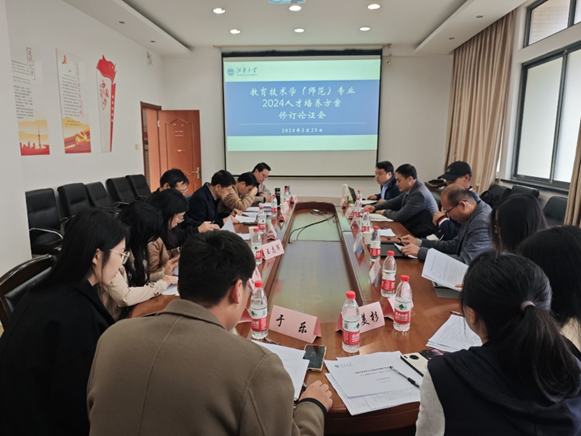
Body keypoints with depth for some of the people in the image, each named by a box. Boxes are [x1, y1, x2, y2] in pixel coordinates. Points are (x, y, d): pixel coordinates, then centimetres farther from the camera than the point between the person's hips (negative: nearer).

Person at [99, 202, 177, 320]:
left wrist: (163, 273, 1)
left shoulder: (128, 249, 2)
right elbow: (124, 297, -29)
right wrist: (161, 284, -19)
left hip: (129, 311, 7)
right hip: (117, 320, -7)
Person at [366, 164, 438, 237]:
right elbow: (394, 202, 16)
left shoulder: (419, 194, -23)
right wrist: (374, 207, 2)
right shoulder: (409, 190, 5)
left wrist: (385, 212, -3)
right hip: (412, 229, 8)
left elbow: (400, 216, -22)